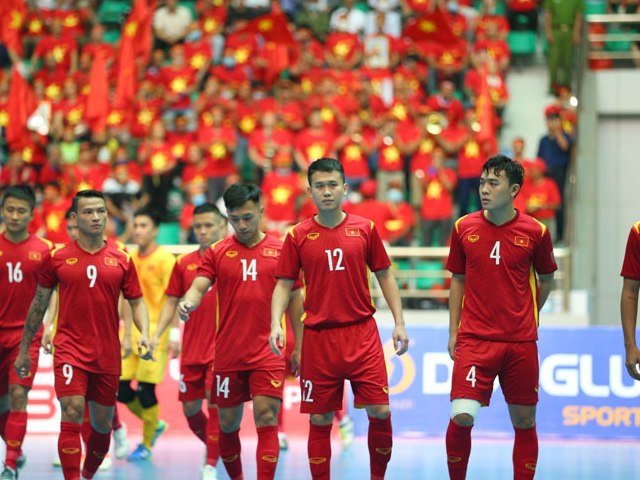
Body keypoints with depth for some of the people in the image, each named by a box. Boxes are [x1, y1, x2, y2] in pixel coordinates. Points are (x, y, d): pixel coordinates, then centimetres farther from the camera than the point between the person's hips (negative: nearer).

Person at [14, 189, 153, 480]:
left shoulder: (121, 260, 4)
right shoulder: (57, 259, 1)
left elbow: (137, 302, 8)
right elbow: (39, 304, 9)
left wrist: (144, 334, -12)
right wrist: (24, 350, 12)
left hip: (107, 354, 2)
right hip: (70, 348, -2)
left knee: (103, 423, 12)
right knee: (72, 413, -18)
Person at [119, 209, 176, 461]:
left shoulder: (165, 259, -7)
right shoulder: (130, 258, 12)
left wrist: (173, 335, -14)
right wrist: (126, 332, 13)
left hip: (155, 332, -6)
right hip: (132, 331, 6)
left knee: (146, 390, -6)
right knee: (121, 390, 2)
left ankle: (146, 445, 11)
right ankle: (155, 425, 27)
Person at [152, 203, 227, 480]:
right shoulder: (183, 264, 8)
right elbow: (171, 302, 12)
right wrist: (157, 335, 2)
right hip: (191, 349, 4)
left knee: (215, 401, -14)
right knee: (190, 408, 8)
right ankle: (217, 449, 33)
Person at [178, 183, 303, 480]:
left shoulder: (281, 250, 4)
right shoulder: (217, 253, 5)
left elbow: (294, 299, 8)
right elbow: (198, 288, -6)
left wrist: (298, 347, 6)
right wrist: (188, 302, -30)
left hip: (268, 354, -2)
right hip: (228, 355, 2)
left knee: (266, 420, -12)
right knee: (228, 423, 10)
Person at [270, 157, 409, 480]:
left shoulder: (365, 229, 4)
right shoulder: (298, 236, 2)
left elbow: (385, 277, 10)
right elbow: (284, 284, 4)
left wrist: (399, 323, 3)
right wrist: (276, 324, -11)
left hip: (362, 333, 0)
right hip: (318, 338, 0)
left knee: (380, 412, -6)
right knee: (320, 420, 3)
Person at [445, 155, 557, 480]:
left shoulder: (536, 232, -2)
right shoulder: (464, 228, 2)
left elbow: (545, 279, 14)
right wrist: (453, 332, 9)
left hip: (521, 343, 0)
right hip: (474, 340, 0)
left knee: (524, 422, 5)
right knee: (462, 416, -14)